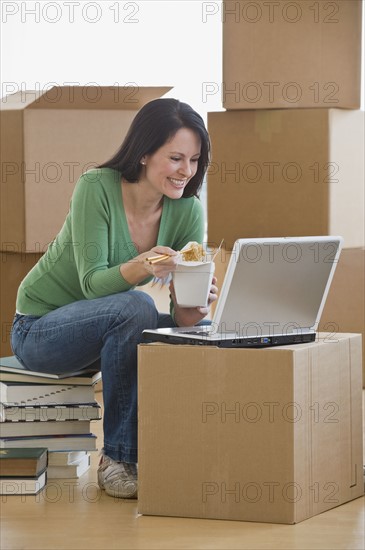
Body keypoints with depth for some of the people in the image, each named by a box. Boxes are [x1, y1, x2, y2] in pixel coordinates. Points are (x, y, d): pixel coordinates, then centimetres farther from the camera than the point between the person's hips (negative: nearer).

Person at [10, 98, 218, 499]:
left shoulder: (187, 211, -8)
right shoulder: (97, 188, -22)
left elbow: (184, 309, -10)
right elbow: (92, 283, -28)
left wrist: (191, 310, -34)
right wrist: (141, 267, -47)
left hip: (112, 325, 5)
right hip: (39, 327, -5)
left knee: (203, 330, -19)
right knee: (135, 307, -34)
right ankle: (118, 461, -25)